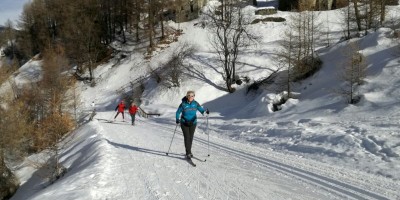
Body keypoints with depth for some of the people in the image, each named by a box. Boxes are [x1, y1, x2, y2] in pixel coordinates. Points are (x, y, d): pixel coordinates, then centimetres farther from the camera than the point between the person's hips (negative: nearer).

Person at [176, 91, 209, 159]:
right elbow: (178, 112, -3)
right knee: (186, 137, -10)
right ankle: (188, 153, -8)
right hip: (184, 123, -3)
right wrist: (177, 119, -17)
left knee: (191, 137, 9)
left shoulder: (195, 103, -3)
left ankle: (189, 151, 26)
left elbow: (201, 109, -8)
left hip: (193, 123, 3)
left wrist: (205, 111, -30)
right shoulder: (183, 104, -9)